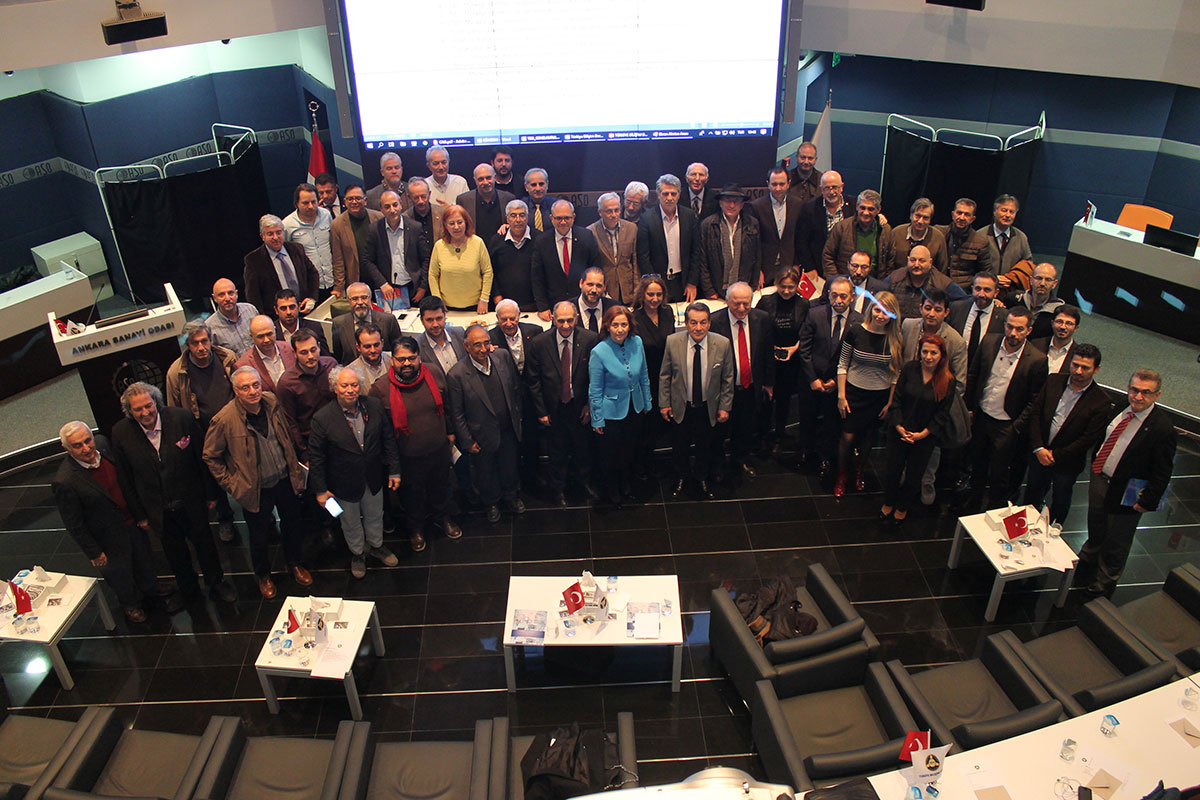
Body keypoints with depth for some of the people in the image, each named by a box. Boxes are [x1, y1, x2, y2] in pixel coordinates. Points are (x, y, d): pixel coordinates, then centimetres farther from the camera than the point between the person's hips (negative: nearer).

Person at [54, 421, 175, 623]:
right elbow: (73, 525, -22)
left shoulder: (102, 444, -17)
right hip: (110, 537, -6)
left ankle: (150, 589, 61)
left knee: (144, 559, 30)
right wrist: (93, 552, -13)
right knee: (120, 572, 22)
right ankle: (131, 604, 53)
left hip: (133, 520, 6)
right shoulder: (65, 482, -35)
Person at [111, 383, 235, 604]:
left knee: (204, 543, 19)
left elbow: (203, 458, -8)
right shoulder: (121, 433, -16)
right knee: (174, 552, 23)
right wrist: (139, 515, 0)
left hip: (191, 502, -1)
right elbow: (126, 479, -5)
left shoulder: (182, 418, -20)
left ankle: (216, 584, 44)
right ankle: (188, 590, 49)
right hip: (157, 509, 1)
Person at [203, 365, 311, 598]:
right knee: (259, 536, 14)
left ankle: (294, 564, 46)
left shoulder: (272, 403, -8)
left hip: (285, 480, 4)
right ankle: (263, 574, 41)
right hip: (256, 489, -4)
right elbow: (210, 457, -7)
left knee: (293, 525, 20)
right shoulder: (225, 420, -22)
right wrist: (230, 484, -8)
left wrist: (295, 469, 10)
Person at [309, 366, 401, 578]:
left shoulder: (375, 406, -13)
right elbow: (316, 457, -14)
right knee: (350, 523, 20)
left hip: (373, 479, 3)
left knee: (375, 516, 26)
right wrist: (320, 490, -10)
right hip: (344, 484, -3)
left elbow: (388, 439, -1)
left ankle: (376, 545, 53)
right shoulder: (322, 418, -22)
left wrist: (394, 471, 1)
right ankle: (357, 553, 47)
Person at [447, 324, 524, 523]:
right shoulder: (457, 375, -25)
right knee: (486, 473, 21)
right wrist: (467, 442, -11)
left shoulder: (503, 357, -13)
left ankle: (511, 497, 54)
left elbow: (515, 389, 3)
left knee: (510, 468, 26)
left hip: (508, 431, 4)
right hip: (482, 438, -3)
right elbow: (456, 413, -15)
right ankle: (491, 503, 50)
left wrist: (517, 416, 8)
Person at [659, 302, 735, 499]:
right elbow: (664, 375, -5)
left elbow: (728, 378, -5)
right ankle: (681, 477, 47)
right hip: (680, 407, 0)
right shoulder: (673, 342, -16)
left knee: (705, 446, 20)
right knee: (679, 446, 19)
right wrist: (664, 403, -3)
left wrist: (725, 407, -3)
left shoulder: (722, 344, -16)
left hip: (708, 408, 1)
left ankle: (701, 478, 47)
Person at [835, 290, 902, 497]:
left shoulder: (896, 340, -8)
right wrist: (841, 395, -5)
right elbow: (842, 365, -4)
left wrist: (890, 402, 1)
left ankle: (859, 471, 40)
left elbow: (896, 374, 1)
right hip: (854, 393, -1)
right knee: (848, 436, 2)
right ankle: (842, 475, 26)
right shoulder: (855, 331, -11)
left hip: (879, 397, 2)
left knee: (868, 437, 15)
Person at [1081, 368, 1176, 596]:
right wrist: (1095, 463, 10)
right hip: (1099, 479, 6)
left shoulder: (1162, 428, -24)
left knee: (1117, 539, 16)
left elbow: (1162, 473, -19)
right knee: (1095, 527, 29)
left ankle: (1106, 579, 40)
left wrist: (1147, 502, -17)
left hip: (1124, 494, -5)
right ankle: (1088, 559, 55)